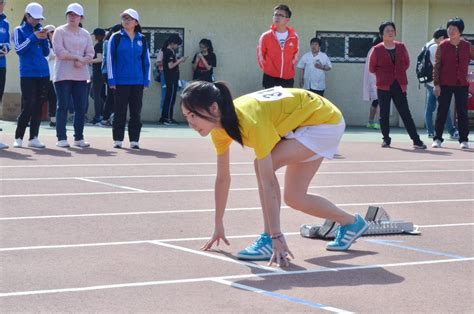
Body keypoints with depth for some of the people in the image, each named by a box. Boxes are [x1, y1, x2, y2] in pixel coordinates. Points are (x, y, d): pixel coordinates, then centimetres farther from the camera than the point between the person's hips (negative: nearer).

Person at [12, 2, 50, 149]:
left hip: (43, 73, 5)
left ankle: (33, 138, 9)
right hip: (28, 74, -5)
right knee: (27, 107, -11)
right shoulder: (19, 30, 3)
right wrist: (33, 37, -16)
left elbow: (46, 53, 13)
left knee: (38, 107, 4)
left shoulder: (41, 30, 14)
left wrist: (44, 39, -3)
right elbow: (18, 49, -10)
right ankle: (18, 138, -1)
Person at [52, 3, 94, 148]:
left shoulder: (85, 34, 15)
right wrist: (77, 57, -10)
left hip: (81, 75, 4)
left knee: (81, 107, 2)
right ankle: (61, 138, -3)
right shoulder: (60, 31, 1)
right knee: (63, 106, -5)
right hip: (63, 75, -4)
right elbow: (60, 52, -10)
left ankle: (79, 138, 9)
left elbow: (90, 54, 7)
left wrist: (81, 61, -13)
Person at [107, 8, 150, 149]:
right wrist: (112, 80, -7)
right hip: (121, 81, -2)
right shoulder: (116, 37, 0)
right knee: (120, 111, 2)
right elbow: (110, 59, -2)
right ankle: (118, 140, 8)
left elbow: (146, 61, 9)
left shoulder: (142, 39, 7)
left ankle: (134, 140, 9)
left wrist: (146, 80, 3)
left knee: (136, 112, 3)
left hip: (138, 82, 2)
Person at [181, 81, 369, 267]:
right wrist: (218, 226, 8)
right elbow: (223, 177, 1)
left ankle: (269, 240, -17)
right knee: (294, 198, 8)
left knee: (263, 164, -25)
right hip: (302, 122, 9)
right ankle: (351, 223, 29)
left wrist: (276, 237, -40)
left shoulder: (250, 120, -36)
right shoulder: (219, 125, -12)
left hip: (325, 120, -9)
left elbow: (268, 182, -39)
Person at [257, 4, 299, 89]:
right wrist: (265, 67, 2)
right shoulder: (266, 36, -2)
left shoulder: (293, 37, 3)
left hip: (288, 78, 2)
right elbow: (260, 54, 9)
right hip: (270, 78, -2)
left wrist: (291, 67, 9)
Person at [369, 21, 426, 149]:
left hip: (399, 86, 1)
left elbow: (406, 63, 15)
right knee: (384, 114, 3)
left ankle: (416, 141, -6)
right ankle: (386, 139, 18)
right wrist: (385, 75, 2)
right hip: (383, 86, -1)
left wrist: (398, 73, 5)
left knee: (406, 114, -2)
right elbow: (372, 68, 4)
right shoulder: (377, 49, -2)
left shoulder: (401, 47, 5)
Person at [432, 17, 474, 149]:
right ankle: (437, 138, 9)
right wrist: (436, 84, -6)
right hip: (445, 84, -1)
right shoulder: (442, 46, -2)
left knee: (462, 113, 2)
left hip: (462, 84, 1)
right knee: (442, 112, 1)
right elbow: (436, 66, -1)